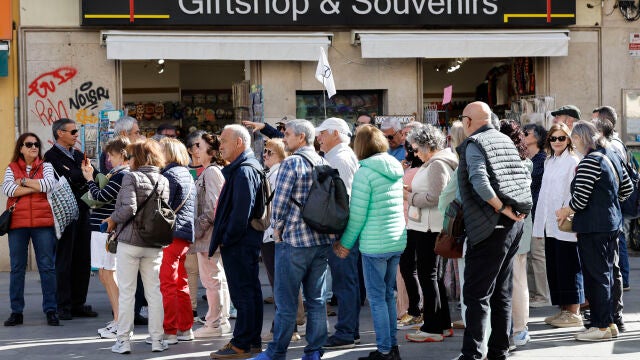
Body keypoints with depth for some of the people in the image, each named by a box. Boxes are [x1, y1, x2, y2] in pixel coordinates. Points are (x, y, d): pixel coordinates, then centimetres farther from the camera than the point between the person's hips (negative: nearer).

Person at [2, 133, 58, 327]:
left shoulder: (45, 166, 9)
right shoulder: (11, 168, 9)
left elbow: (50, 184, -11)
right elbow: (7, 189, -8)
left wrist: (23, 182, -6)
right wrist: (36, 187, -9)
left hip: (42, 223, -1)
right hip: (17, 223, 1)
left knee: (47, 266, -1)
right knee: (17, 268, 4)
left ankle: (51, 310, 5)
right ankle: (16, 312, 11)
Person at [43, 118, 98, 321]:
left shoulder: (79, 156, 20)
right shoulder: (52, 156, -4)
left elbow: (95, 176, 11)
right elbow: (68, 179, -16)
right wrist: (85, 173, -4)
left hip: (82, 211, 7)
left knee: (82, 260, 7)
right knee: (64, 260, -3)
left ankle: (78, 304, 14)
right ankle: (63, 306, 2)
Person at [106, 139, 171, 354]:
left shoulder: (131, 177, -9)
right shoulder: (163, 181, 6)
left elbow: (129, 208, -20)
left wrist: (113, 221, -2)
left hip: (129, 242, -4)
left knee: (126, 293, 2)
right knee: (154, 292, 9)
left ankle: (124, 340, 4)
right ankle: (157, 340, 10)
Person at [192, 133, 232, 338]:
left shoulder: (211, 172, -13)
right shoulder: (216, 171, 17)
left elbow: (213, 206, -20)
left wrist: (199, 228, -16)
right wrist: (199, 228, 18)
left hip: (209, 235, -10)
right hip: (214, 235, 10)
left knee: (211, 279, -6)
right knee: (219, 278, 13)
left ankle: (214, 324, -2)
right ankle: (222, 320, 20)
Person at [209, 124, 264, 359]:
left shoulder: (243, 171, -15)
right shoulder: (247, 167, 18)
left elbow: (241, 210, -23)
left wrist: (227, 239, -16)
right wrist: (223, 238, 17)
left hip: (238, 243, -11)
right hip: (247, 241, 11)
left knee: (242, 293, -7)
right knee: (251, 291, 13)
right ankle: (253, 341, 20)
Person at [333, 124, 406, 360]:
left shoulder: (365, 172, -13)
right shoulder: (395, 170, 9)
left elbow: (357, 214, -13)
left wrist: (346, 243, 0)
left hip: (375, 243, -7)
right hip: (398, 240, 7)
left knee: (377, 298, 1)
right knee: (388, 295, 15)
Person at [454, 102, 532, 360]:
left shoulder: (474, 144, -10)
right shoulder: (505, 140, 14)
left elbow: (479, 182, -25)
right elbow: (525, 177, 16)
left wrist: (503, 208, -18)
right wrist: (517, 208, 12)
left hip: (489, 228, -8)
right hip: (513, 226, 8)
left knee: (476, 294, -6)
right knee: (501, 292, 14)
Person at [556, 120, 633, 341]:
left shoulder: (590, 161, -16)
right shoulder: (611, 156, 12)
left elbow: (581, 197, -19)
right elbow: (627, 187, 20)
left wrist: (566, 211, -2)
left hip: (593, 228, -9)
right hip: (612, 222, 9)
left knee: (595, 276, -3)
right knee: (605, 274, 14)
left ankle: (602, 327, 0)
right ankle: (609, 322, 19)